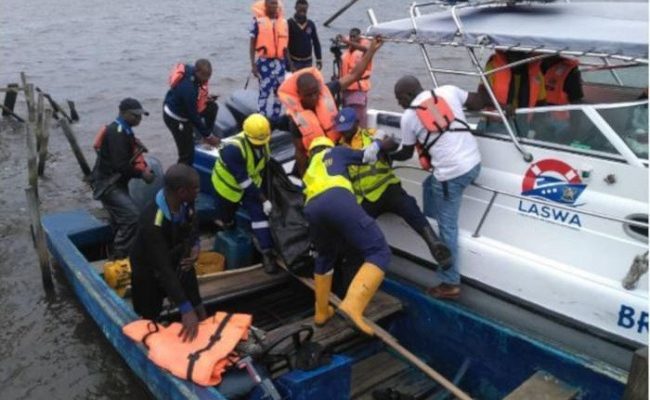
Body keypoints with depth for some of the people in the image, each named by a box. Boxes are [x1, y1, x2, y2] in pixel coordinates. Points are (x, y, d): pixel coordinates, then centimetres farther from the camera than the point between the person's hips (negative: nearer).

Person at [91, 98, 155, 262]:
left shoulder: (123, 130, 12)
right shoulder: (117, 132, -20)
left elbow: (130, 156, 16)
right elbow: (120, 165, -25)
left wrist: (143, 168, -1)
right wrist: (141, 174, -15)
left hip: (115, 182, 11)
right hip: (107, 183, -11)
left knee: (122, 219, 17)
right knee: (131, 215, -20)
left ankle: (119, 254, 30)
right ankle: (120, 257, -12)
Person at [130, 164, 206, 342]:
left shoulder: (186, 203, -21)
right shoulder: (152, 223, -40)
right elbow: (163, 269, -39)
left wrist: (195, 245, -13)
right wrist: (186, 309, -41)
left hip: (180, 262, 5)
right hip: (151, 271, -5)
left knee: (200, 315, 10)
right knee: (150, 320, 14)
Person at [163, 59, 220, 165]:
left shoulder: (192, 70, -14)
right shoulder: (188, 87, -38)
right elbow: (193, 116, -29)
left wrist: (205, 97, -4)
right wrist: (208, 135, -21)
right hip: (176, 117, -8)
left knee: (212, 106, 6)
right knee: (187, 153, -6)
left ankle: (206, 137, 19)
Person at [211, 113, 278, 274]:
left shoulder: (263, 142, -15)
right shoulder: (233, 148, -37)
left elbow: (263, 164, 4)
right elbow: (243, 181, -35)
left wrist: (262, 195, 9)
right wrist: (263, 199, -33)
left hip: (250, 184, 5)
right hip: (228, 185, -4)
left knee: (259, 214, -10)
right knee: (225, 221, 12)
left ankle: (267, 253, -10)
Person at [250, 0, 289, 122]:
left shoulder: (283, 22, 9)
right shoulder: (258, 21, -4)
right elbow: (252, 44, -2)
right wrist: (253, 64, -9)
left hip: (280, 62, 5)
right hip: (264, 62, -5)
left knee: (279, 92, 10)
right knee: (264, 92, -6)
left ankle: (276, 119, 21)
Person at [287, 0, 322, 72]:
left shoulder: (311, 24, 4)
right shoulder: (289, 23, -8)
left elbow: (316, 43, 10)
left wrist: (319, 60, 6)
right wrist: (288, 63, -15)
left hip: (308, 61, 4)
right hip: (295, 61, -4)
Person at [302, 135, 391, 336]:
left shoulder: (308, 171, 43)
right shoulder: (334, 152, 33)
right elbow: (367, 156, 36)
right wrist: (378, 143, 54)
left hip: (312, 209, 5)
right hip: (336, 200, -5)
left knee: (325, 257, 31)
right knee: (379, 253, -4)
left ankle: (321, 312, 36)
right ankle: (352, 306, -23)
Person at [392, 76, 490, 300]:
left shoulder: (408, 117, 1)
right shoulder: (448, 91, 8)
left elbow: (406, 154, 14)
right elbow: (479, 102, 13)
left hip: (450, 174, -5)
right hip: (474, 162, 6)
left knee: (447, 227, 5)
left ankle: (450, 284, 12)